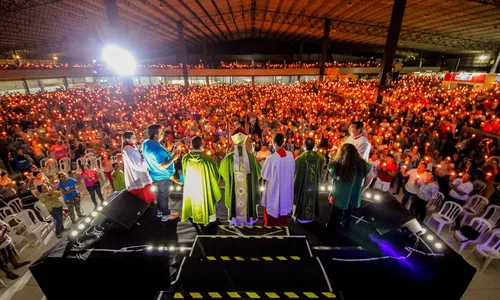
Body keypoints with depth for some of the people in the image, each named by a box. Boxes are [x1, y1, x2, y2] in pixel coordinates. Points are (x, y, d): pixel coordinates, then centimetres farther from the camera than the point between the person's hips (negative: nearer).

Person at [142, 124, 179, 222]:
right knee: (164, 194, 10)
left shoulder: (145, 143, -5)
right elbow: (162, 166, -30)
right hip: (163, 176, -9)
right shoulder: (157, 149, -34)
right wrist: (173, 158, -21)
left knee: (160, 192, 26)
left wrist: (169, 155, 8)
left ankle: (160, 211, 43)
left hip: (156, 174, 9)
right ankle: (166, 215, 29)